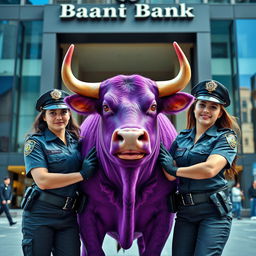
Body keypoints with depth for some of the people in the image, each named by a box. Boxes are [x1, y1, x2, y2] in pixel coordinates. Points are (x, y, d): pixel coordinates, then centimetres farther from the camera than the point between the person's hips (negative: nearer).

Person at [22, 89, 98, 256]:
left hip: (68, 217, 4)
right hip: (39, 216, -4)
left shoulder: (76, 142, 10)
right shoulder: (35, 142, -4)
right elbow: (42, 180, -16)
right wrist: (82, 174, -15)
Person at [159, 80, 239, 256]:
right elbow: (170, 176, 6)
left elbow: (210, 169, -18)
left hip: (214, 210, -4)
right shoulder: (181, 138, 12)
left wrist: (176, 170, -6)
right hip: (185, 211, 5)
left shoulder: (226, 137, -1)